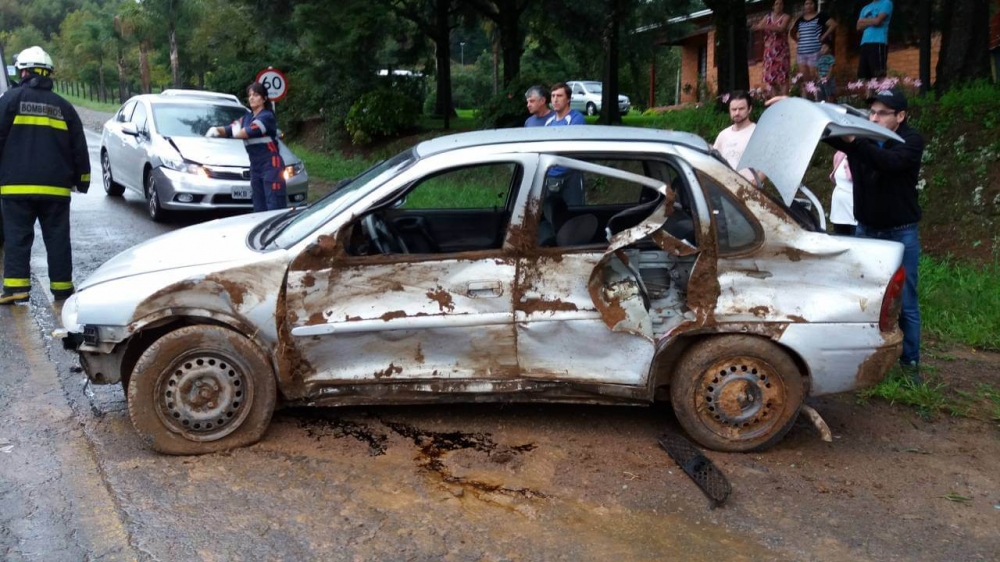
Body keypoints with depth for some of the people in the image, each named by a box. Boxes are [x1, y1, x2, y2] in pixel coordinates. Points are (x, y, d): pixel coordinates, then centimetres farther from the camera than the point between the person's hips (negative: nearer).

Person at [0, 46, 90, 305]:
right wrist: (82, 179, 18)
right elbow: (79, 148, 10)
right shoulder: (63, 106, 9)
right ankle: (62, 288, 8)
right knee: (57, 238, 6)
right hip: (56, 187, 2)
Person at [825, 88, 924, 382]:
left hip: (901, 234, -3)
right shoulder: (861, 135, 0)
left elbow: (890, 161, -33)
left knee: (904, 303, 4)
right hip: (866, 230, 3)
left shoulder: (911, 141, -11)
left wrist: (853, 143, -47)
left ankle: (910, 362, 15)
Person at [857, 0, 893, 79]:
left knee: (879, 76, -15)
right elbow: (859, 26, 13)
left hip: (879, 43, -7)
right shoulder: (865, 8, 25)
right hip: (864, 44, 7)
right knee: (863, 77, 0)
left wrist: (865, 21, 9)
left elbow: (877, 21, -7)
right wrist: (872, 21, 0)